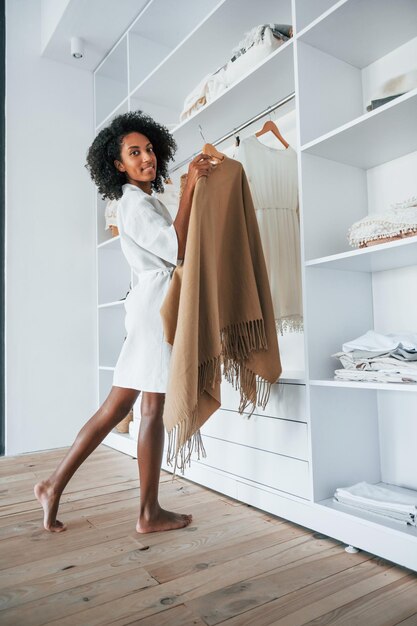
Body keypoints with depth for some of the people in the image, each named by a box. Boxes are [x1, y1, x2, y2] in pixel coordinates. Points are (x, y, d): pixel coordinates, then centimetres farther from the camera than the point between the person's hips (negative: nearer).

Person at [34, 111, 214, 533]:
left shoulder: (145, 200, 24)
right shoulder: (136, 202, -8)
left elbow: (173, 248, 23)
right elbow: (178, 250, -19)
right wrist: (189, 187, -17)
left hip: (150, 305, 9)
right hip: (157, 302, -9)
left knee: (115, 407, 9)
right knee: (153, 408, -3)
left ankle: (54, 485, 17)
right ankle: (150, 513, 10)